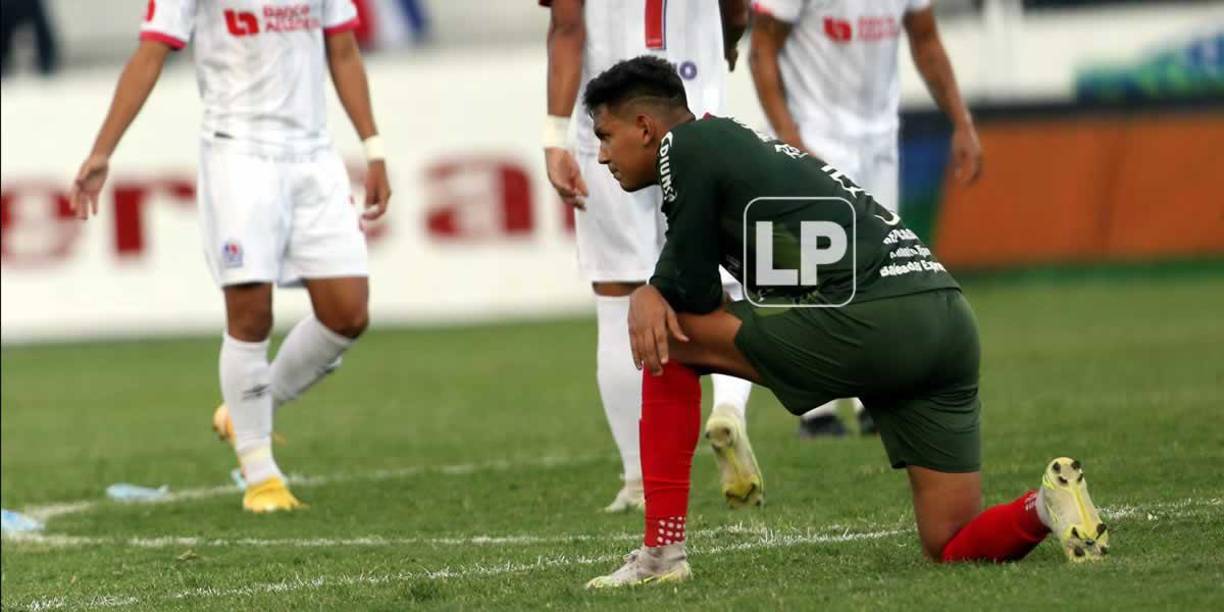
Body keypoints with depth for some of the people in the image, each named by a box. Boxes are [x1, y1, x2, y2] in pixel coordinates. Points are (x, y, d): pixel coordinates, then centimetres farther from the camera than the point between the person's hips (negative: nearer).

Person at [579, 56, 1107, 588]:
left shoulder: (688, 144, 4)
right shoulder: (741, 145, 30)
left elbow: (693, 291, 2)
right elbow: (688, 283, 29)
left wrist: (651, 297, 22)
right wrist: (649, 295, 9)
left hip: (869, 322, -9)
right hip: (950, 322, 9)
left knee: (669, 337, 9)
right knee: (953, 547, 13)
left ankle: (662, 552, 5)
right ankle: (1046, 507, -16)